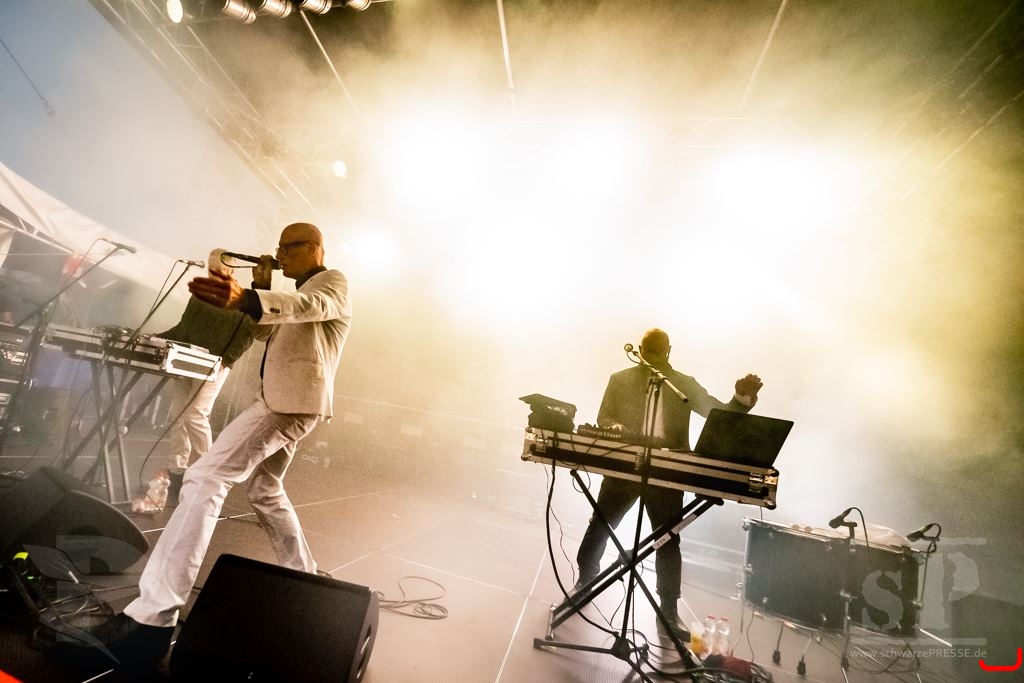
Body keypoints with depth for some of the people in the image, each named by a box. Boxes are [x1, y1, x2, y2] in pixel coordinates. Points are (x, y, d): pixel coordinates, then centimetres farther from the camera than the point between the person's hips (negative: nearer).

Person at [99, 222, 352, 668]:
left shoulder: (333, 283, -5)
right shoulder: (299, 291, 27)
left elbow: (310, 306, -29)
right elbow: (264, 333, 23)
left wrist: (245, 299, -46)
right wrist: (260, 288, 9)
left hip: (292, 400, -11)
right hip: (282, 400, 11)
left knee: (206, 478, -19)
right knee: (265, 492, 20)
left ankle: (153, 617, -19)